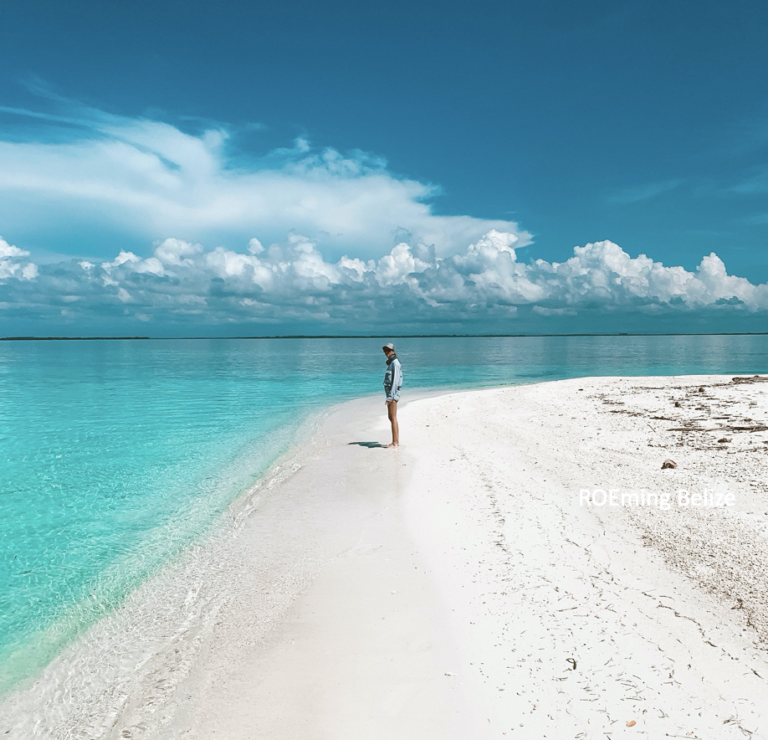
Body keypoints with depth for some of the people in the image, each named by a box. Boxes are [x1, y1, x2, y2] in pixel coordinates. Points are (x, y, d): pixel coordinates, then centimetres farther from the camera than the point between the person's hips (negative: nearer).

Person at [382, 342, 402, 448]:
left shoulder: (395, 363, -12)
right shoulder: (390, 363, 17)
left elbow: (395, 380, -18)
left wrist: (391, 396, -22)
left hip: (393, 393, -10)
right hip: (390, 393, 10)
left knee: (393, 418, -9)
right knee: (390, 417, 12)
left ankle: (395, 442, -7)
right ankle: (396, 441, 16)